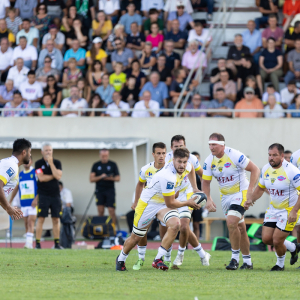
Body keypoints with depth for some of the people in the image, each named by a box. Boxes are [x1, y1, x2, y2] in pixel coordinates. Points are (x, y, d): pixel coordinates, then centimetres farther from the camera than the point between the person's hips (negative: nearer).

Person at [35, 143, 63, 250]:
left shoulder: (57, 163, 7)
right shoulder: (38, 163, 1)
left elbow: (58, 176, -8)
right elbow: (41, 178, -11)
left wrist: (51, 163, -10)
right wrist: (53, 176, -3)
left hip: (55, 195, 3)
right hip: (43, 195, -3)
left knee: (56, 220, 3)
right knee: (40, 219, -7)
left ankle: (57, 243, 7)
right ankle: (37, 243, -5)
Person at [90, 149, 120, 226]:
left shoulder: (113, 165, 4)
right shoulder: (96, 165, 7)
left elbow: (118, 178, 3)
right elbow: (91, 179, 2)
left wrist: (110, 178, -17)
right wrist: (100, 177, -15)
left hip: (110, 190, -2)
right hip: (99, 191, 2)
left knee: (111, 211, -9)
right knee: (100, 212, 1)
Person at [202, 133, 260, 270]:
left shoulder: (234, 156, -20)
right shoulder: (209, 161, -4)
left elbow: (255, 170, -17)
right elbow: (205, 182, 5)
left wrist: (250, 191, -22)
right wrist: (208, 199, -11)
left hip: (240, 192, -6)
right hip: (225, 196, 6)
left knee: (231, 222, -23)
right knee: (240, 228, 11)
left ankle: (235, 258, -12)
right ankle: (247, 261, 19)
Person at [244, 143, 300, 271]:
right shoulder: (266, 169, -1)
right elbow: (260, 188, 16)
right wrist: (250, 200, -2)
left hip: (289, 209, -7)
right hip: (273, 208, 7)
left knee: (277, 240, -8)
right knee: (266, 239, 0)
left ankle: (280, 264, 22)